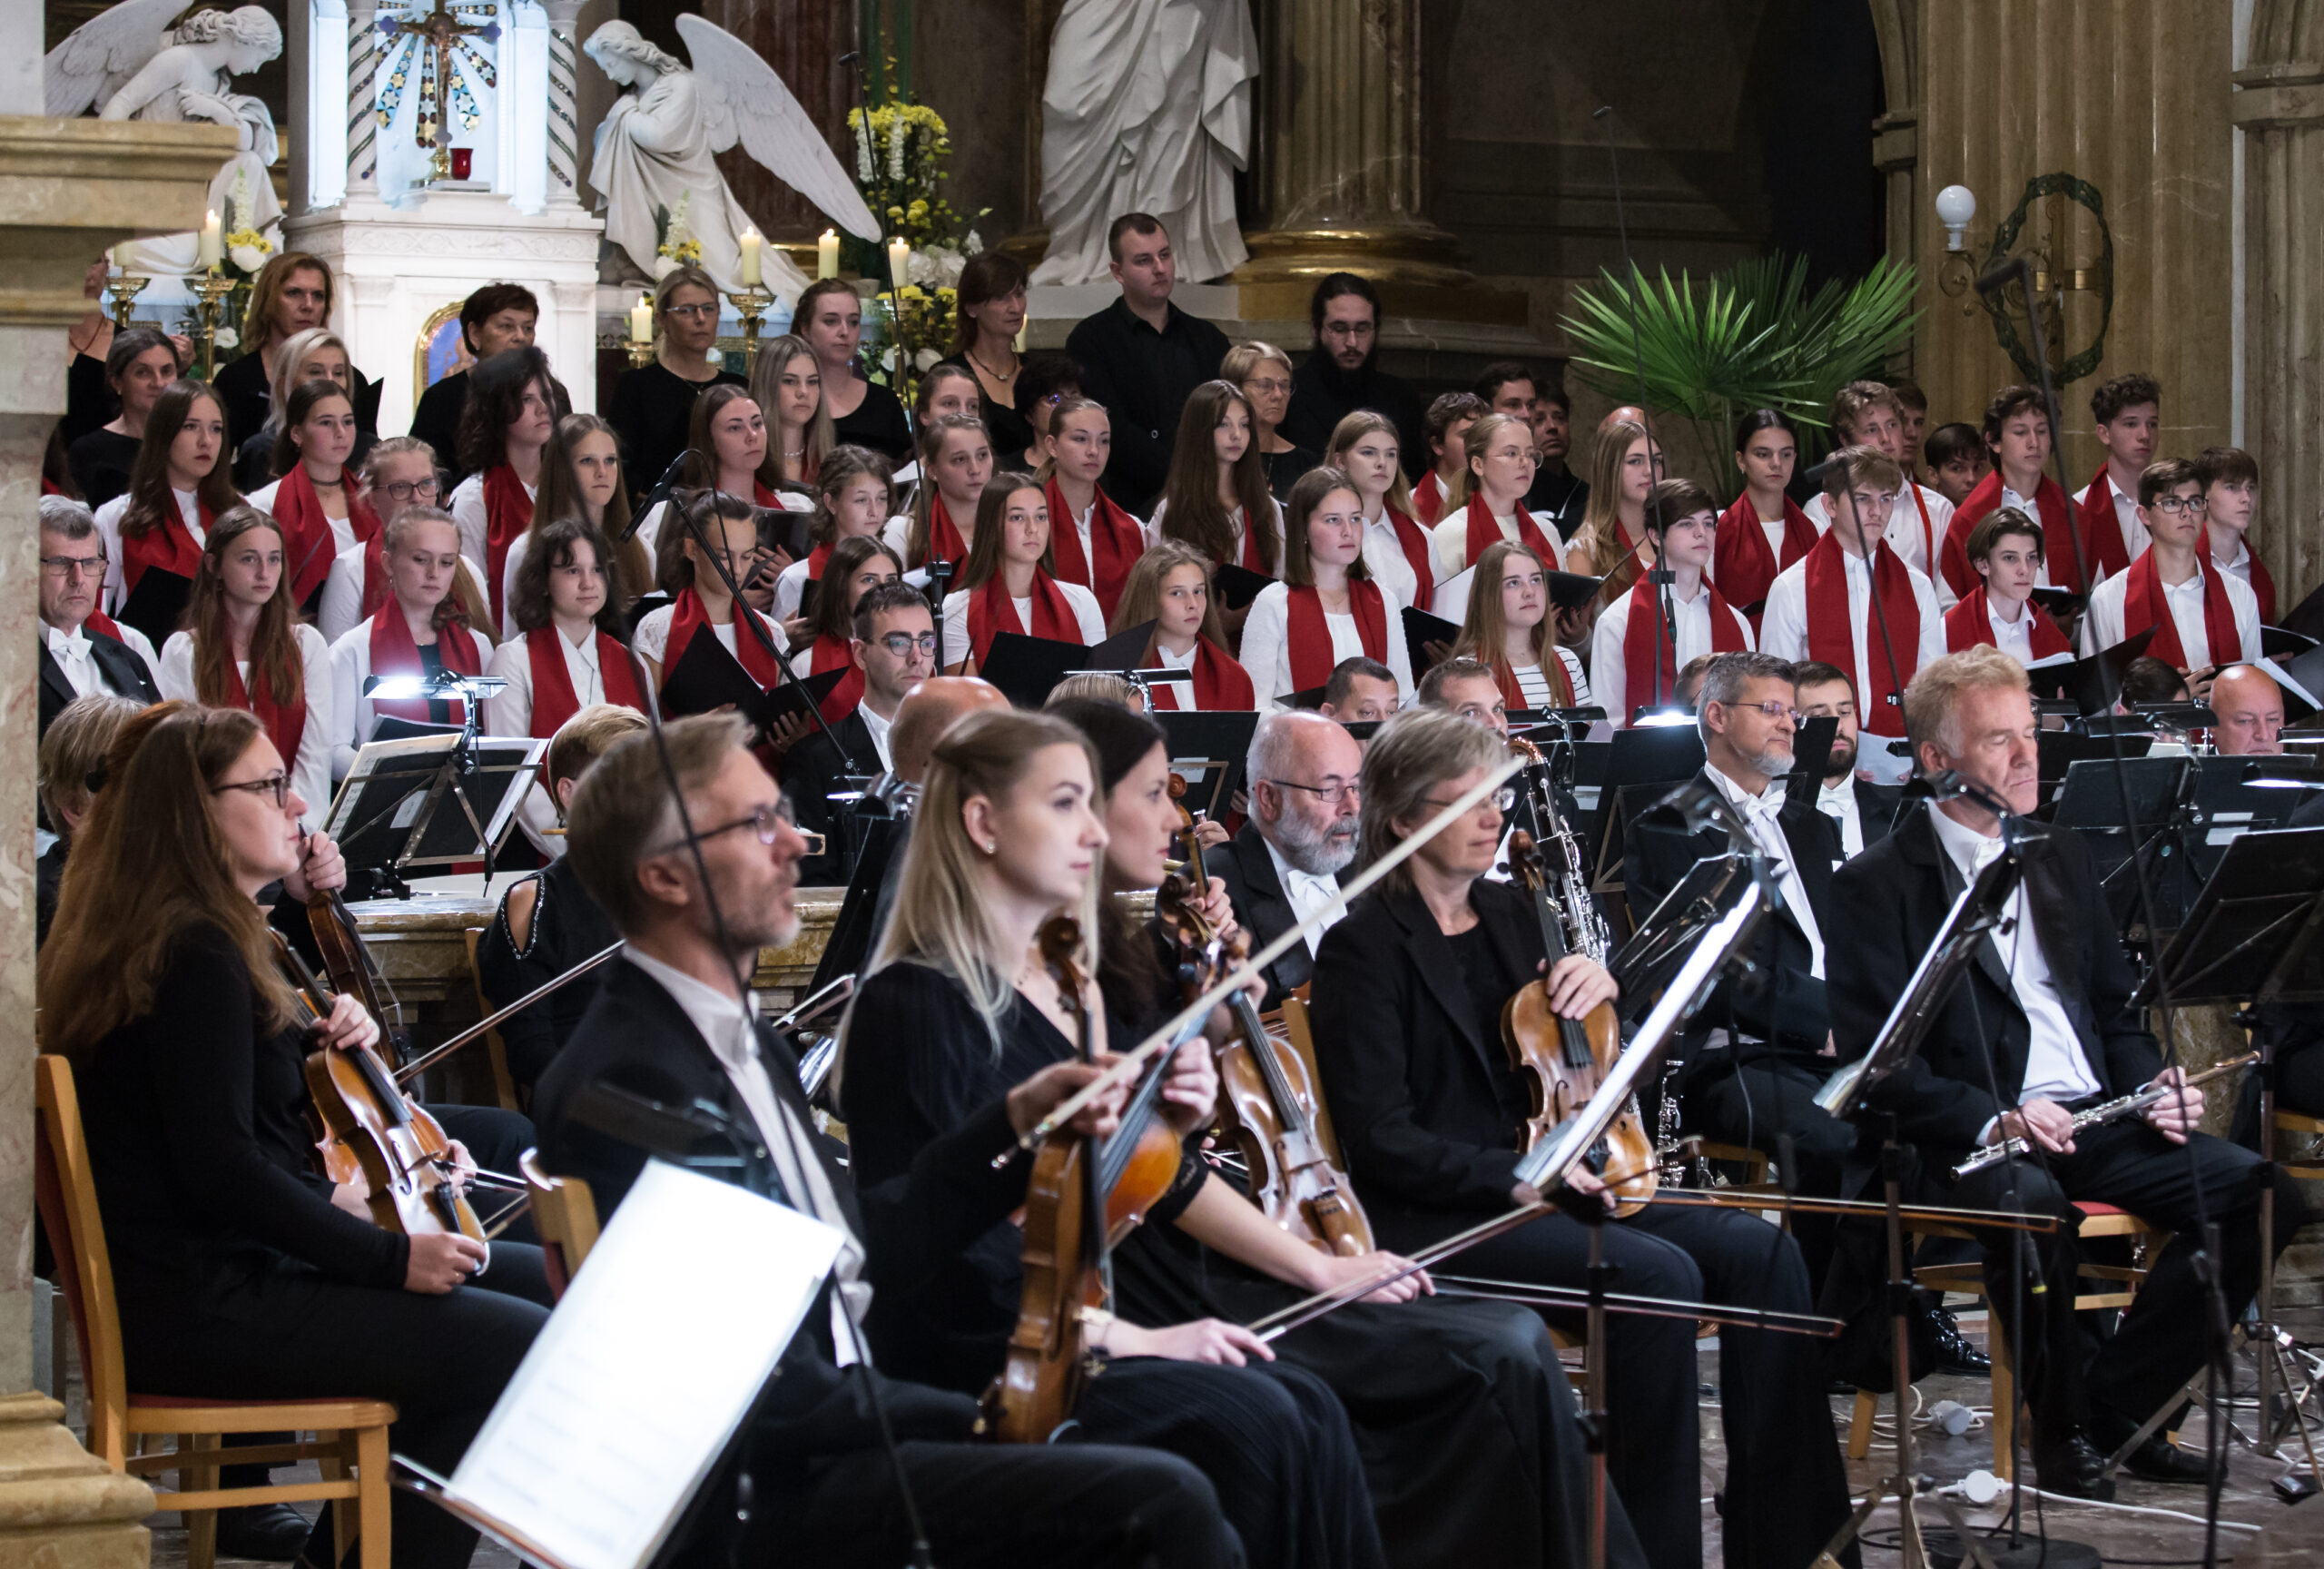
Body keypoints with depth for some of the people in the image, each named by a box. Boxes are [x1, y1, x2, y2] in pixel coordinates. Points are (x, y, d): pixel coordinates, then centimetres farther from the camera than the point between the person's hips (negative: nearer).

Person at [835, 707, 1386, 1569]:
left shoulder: (1066, 990, 14)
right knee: (1250, 1421, -26)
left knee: (1307, 1408, -17)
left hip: (1076, 1330, 8)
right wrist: (1129, 1337, -20)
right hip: (968, 1362, -8)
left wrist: (1169, 1132, -1)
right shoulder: (913, 1005, -11)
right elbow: (944, 1247, -17)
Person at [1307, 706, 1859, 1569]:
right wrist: (1512, 1176, -23)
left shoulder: (1512, 914, 16)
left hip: (1550, 1182, 7)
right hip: (1434, 1216, -7)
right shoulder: (1363, 947, -6)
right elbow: (1380, 1141, -13)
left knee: (1758, 1249, -15)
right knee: (1658, 1273, -30)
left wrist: (1599, 981, 4)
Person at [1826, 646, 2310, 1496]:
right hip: (1971, 1134, -6)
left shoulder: (2061, 859, 21)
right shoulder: (1877, 885, -1)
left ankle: (2116, 1403, -5)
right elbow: (1874, 1059, -10)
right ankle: (2062, 1429, -17)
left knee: (2263, 1192, -15)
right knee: (2031, 1200, -40)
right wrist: (1992, 1119, -24)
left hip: (2092, 1117, 7)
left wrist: (2153, 1085, 3)